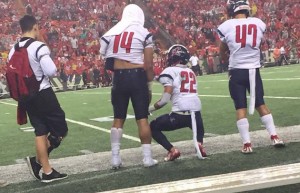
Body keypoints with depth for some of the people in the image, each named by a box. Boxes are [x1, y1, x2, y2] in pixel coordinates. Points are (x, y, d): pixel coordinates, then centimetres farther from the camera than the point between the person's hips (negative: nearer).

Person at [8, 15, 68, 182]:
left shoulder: (13, 50, 7)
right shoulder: (39, 47, -16)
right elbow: (51, 71, -24)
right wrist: (55, 69, -2)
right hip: (43, 94, -8)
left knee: (41, 132, 13)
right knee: (61, 129, 6)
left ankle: (47, 171, 14)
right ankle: (38, 160, -5)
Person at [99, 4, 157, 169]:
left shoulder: (112, 33, 7)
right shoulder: (144, 33, -4)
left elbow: (108, 61, 9)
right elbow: (148, 65, -6)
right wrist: (149, 81, 6)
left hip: (119, 78, 3)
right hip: (137, 76, -3)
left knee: (118, 119, 13)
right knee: (142, 118, 4)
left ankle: (115, 158, 14)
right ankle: (147, 158, 7)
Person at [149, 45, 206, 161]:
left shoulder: (170, 71, 0)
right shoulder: (191, 72, 21)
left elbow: (165, 99, -6)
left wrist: (150, 109, 6)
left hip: (180, 114, -5)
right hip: (196, 113, 5)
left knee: (153, 127, 18)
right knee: (199, 129, 39)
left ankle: (172, 150, -1)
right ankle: (199, 144, 5)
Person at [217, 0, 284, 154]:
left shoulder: (226, 26, -7)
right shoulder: (259, 24, 1)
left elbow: (222, 52, 8)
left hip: (237, 71, -2)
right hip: (254, 70, 2)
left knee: (240, 108, 3)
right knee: (260, 104, 14)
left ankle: (247, 144, 2)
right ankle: (274, 137, 13)